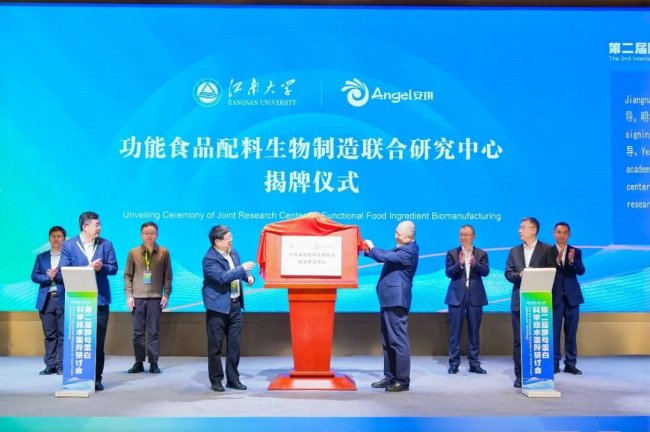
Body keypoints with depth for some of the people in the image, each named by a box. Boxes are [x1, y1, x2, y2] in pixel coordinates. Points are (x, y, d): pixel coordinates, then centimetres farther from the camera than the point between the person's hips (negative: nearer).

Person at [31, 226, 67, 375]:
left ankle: (62, 365, 2)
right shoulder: (41, 257, 14)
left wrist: (57, 275, -16)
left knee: (63, 334, -2)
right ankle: (50, 365, 11)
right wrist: (48, 277, -10)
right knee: (49, 334, 7)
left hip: (63, 300, -3)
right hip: (46, 300, 3)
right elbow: (34, 276, 5)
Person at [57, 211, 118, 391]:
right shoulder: (68, 245, 0)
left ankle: (96, 378, 12)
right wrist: (88, 268, -17)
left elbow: (113, 268, 3)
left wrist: (101, 267, -17)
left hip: (99, 299, 1)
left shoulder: (106, 244, 6)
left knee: (98, 340, 4)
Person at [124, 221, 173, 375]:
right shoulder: (133, 252, 4)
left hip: (156, 298, -1)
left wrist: (166, 295, -2)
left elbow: (167, 276, 4)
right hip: (137, 298, 1)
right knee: (138, 332, 5)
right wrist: (128, 295, -1)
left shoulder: (164, 252, 2)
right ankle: (139, 363, 13)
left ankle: (154, 363, 8)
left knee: (154, 332, 2)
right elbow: (128, 275, 7)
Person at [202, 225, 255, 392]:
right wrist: (242, 268, -24)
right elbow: (223, 277, -28)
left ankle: (233, 379, 21)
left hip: (235, 305, 7)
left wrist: (248, 276, 3)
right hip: (218, 307, -7)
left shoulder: (233, 253, 9)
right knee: (215, 346, 3)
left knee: (234, 345, 11)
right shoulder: (209, 259, -16)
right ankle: (216, 381, 14)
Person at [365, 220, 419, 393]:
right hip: (389, 300, 11)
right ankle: (390, 377, 21)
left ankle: (403, 380, -3)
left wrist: (372, 247, -6)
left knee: (398, 341, -7)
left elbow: (385, 257, -24)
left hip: (396, 301, -11)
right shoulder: (401, 248, 16)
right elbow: (385, 254, 24)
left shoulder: (409, 250, -16)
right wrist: (369, 249, 7)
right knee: (387, 341, 14)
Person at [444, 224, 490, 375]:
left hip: (475, 296, 1)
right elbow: (448, 272, -4)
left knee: (474, 331, 6)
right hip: (457, 296, -1)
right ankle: (454, 363, 5)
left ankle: (474, 363, 13)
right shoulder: (452, 253, 6)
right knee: (455, 330, 0)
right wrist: (459, 263, -21)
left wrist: (474, 264, -24)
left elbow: (486, 271, -6)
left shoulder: (481, 253, 7)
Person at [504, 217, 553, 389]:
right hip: (519, 300, 3)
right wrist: (519, 275, -12)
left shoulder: (547, 249, 2)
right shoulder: (514, 251, 14)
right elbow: (508, 273, 7)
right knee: (518, 340, 4)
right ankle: (520, 375, 9)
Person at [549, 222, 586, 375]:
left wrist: (572, 261, -26)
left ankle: (570, 364, 12)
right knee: (554, 330, -2)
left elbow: (581, 271, -7)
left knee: (571, 331, 5)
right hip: (554, 296, -2)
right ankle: (554, 363, 4)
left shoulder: (576, 252, 7)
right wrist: (556, 262, -24)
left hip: (572, 296, 2)